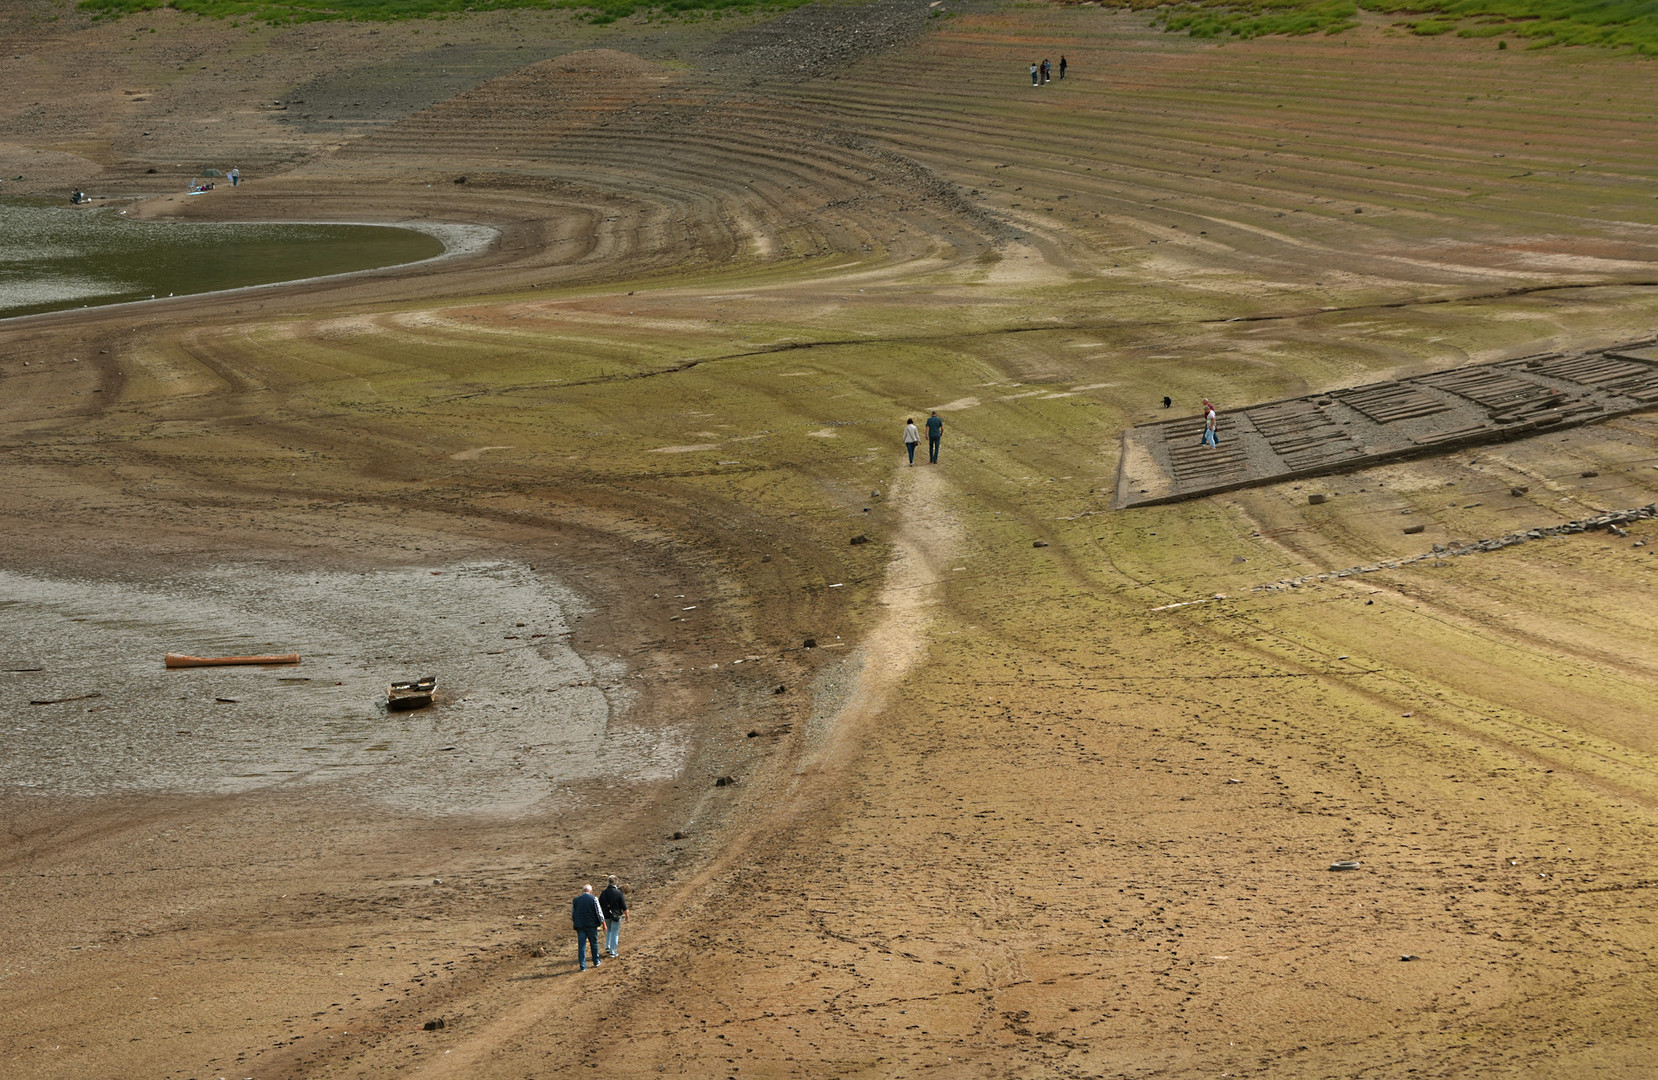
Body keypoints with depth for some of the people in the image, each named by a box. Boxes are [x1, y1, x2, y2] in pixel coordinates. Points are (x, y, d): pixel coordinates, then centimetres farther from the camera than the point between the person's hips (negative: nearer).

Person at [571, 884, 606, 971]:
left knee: (581, 945, 3)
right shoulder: (593, 899, -5)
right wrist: (603, 923, 3)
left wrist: (575, 924, 26)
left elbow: (572, 914, 13)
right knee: (594, 944, 14)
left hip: (580, 926, 2)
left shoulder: (576, 900, 5)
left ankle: (582, 966, 1)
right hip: (591, 925, -2)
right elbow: (599, 912, -6)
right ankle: (596, 962, 25)